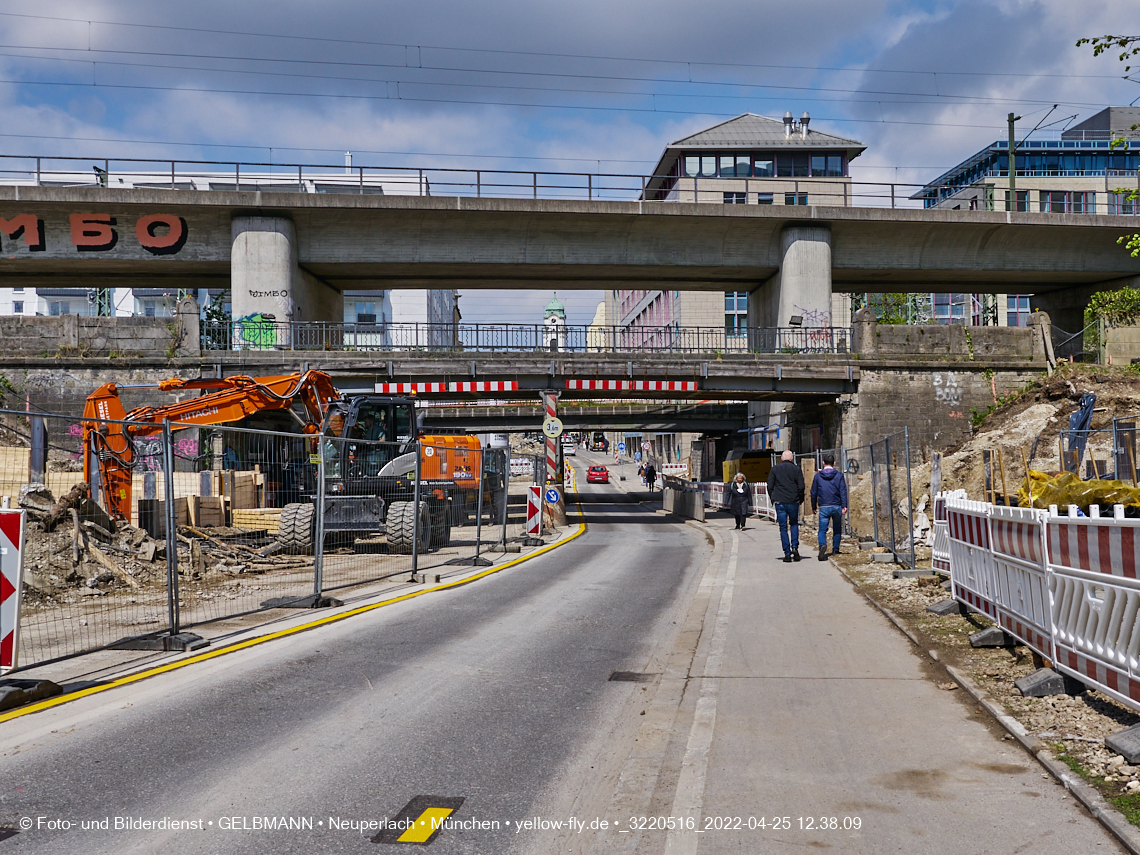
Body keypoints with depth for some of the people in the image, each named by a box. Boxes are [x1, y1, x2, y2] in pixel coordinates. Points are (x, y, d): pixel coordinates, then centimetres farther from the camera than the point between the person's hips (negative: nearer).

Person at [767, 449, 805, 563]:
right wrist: (800, 499, 11)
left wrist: (773, 499, 12)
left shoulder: (774, 469, 6)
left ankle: (787, 553, -1)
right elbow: (801, 487, -2)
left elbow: (770, 486, 3)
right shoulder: (796, 469, 3)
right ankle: (795, 547, 0)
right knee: (794, 524, 17)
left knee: (783, 527, 3)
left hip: (779, 502, 0)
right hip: (793, 502, 0)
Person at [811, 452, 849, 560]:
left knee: (822, 530, -4)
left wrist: (813, 506, 17)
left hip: (823, 507, -1)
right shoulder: (839, 475, 1)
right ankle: (835, 550, 20)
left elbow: (814, 492, 7)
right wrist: (844, 506, -5)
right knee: (837, 529, 15)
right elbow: (843, 491, -4)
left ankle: (822, 545, -30)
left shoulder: (818, 476, 3)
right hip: (837, 506, 1)